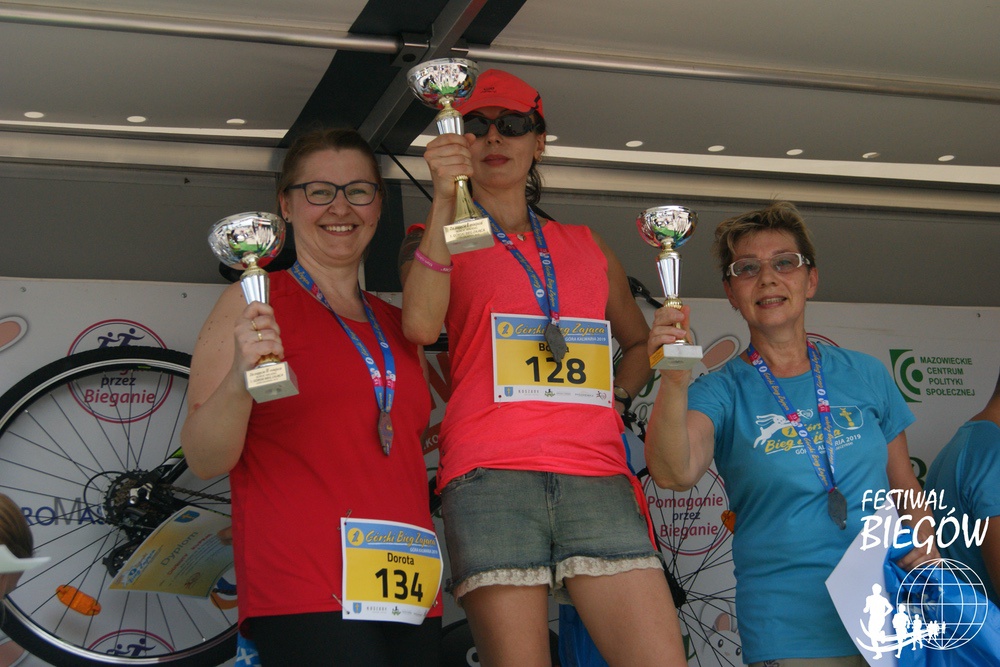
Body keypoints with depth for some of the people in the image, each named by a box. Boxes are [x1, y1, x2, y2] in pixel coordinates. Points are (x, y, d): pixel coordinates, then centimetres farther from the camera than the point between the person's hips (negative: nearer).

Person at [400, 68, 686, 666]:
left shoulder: (586, 247, 24)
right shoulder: (439, 238, 15)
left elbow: (640, 342, 37)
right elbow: (421, 325, -8)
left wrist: (615, 399, 16)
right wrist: (445, 201, -13)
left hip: (595, 470, 3)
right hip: (491, 475, -3)